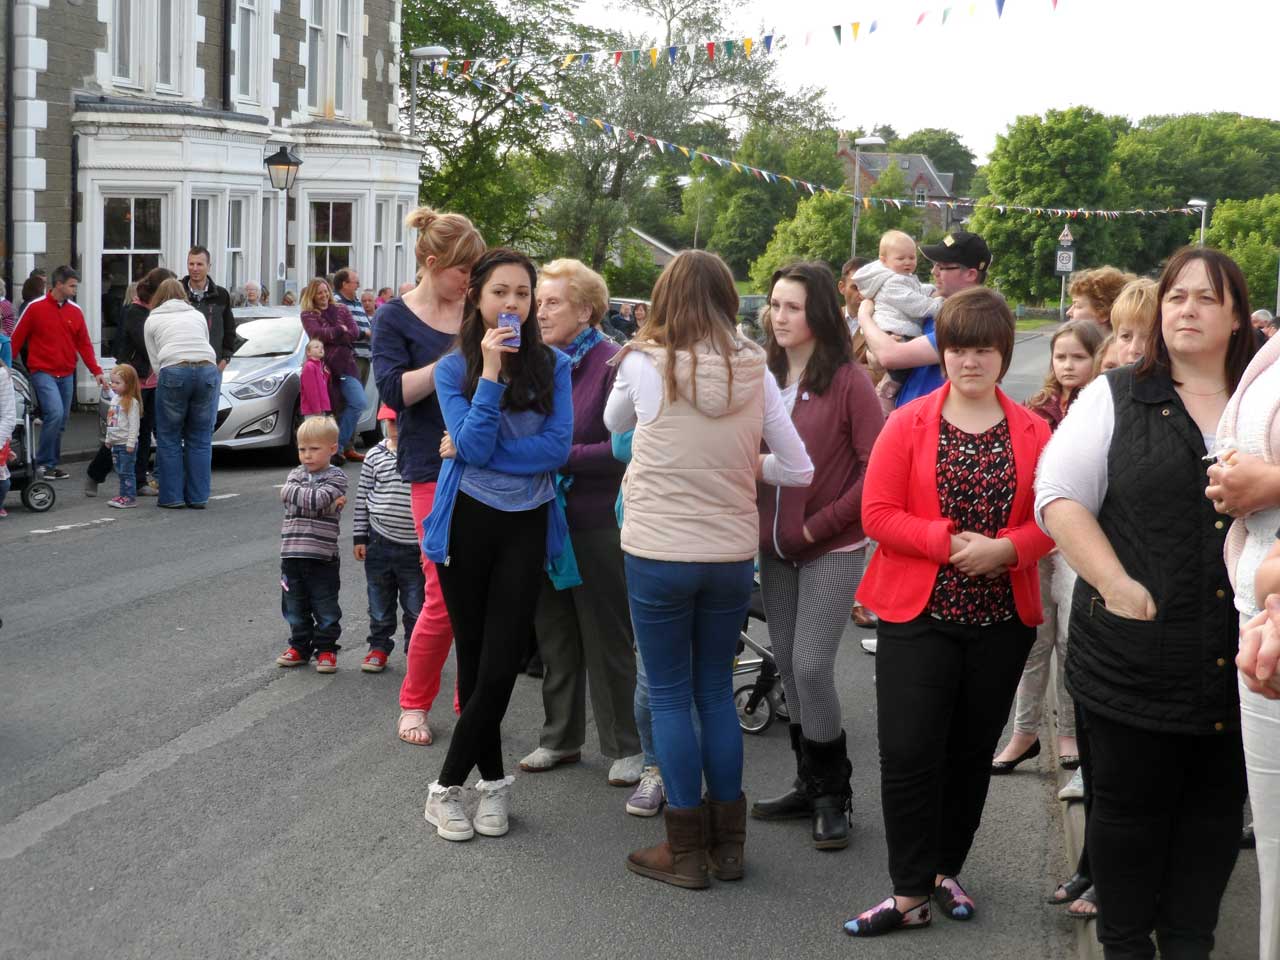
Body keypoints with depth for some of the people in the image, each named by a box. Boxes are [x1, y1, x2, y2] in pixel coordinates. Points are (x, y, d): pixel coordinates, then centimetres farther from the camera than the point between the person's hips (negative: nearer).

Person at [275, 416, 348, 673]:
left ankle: (326, 649, 15)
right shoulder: (296, 474, 11)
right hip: (292, 555, 5)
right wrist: (318, 500, -13)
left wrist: (297, 493, -10)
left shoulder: (336, 477, -4)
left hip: (322, 557, -5)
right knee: (295, 607, 13)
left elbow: (320, 499, -21)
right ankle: (300, 647, 25)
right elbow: (286, 494, -9)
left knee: (325, 608, 4)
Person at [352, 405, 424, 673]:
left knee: (416, 606, 7)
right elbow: (363, 496, 6)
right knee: (380, 604, 14)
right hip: (379, 543, 2)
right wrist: (359, 537, 4)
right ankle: (379, 647, 29)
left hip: (415, 548, -2)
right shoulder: (375, 455, -1)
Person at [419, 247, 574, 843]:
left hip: (527, 526, 1)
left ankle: (448, 786, 8)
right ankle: (493, 781, 21)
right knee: (474, 658, 8)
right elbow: (475, 446, -14)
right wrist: (491, 370, -18)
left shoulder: (553, 366, 1)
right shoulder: (453, 369, -2)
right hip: (468, 522, 0)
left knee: (500, 664, -4)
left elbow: (557, 448, -10)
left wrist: (471, 450, -14)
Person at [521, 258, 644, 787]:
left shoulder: (612, 364, -13)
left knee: (607, 639, 4)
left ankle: (626, 745, 16)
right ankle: (561, 737, 27)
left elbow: (621, 450, -18)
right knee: (554, 634, 15)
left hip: (596, 522, -6)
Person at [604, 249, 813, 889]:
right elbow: (798, 471, 1)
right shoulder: (754, 372, -3)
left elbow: (614, 422, 11)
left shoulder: (645, 364, -10)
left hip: (658, 553, -3)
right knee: (716, 691, 16)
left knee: (669, 696, 8)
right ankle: (728, 844, 24)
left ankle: (687, 850, 13)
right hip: (733, 554, 3)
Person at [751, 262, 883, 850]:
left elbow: (876, 467, -14)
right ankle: (810, 785, 25)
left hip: (831, 548, -6)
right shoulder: (766, 377, 5)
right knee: (788, 666, 11)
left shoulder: (848, 382, -11)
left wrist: (821, 523, -15)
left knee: (811, 667, -10)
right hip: (774, 548, 6)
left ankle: (833, 795, 7)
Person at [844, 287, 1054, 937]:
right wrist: (950, 542, -19)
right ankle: (910, 894, 2)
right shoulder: (908, 424, -2)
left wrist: (1005, 548, -18)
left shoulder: (1033, 433, 3)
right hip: (919, 614, -2)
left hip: (1002, 619, 2)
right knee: (908, 754, -7)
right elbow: (878, 514, -7)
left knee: (972, 751, 12)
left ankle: (946, 870, 28)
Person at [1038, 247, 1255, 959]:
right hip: (1138, 652, -2)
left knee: (1216, 807, 11)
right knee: (1129, 806, 8)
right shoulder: (1117, 398, 4)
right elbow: (1060, 497, -3)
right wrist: (1119, 588, -12)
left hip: (1239, 659, 2)